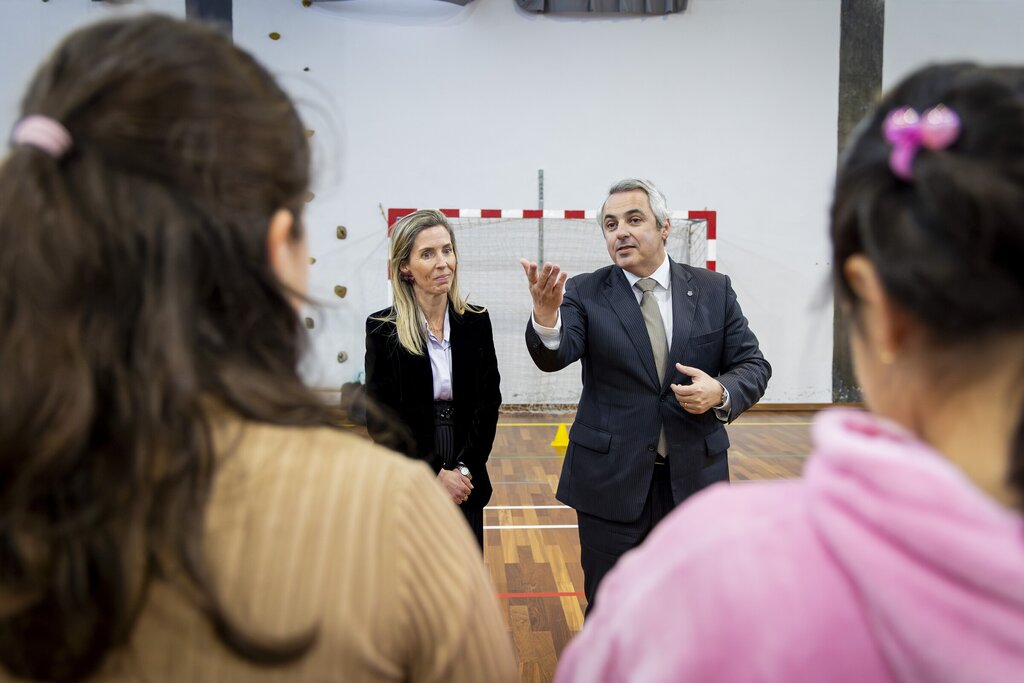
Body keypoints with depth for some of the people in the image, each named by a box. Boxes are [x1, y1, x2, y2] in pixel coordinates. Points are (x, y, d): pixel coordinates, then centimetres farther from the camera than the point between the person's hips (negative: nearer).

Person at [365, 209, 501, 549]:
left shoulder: (475, 321, 0)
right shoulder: (382, 329, -8)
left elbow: (488, 403, 1)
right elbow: (381, 419, -8)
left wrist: (465, 468, -9)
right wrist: (434, 473, -12)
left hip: (465, 483, 3)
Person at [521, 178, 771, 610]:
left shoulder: (713, 290, 2)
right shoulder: (585, 294, -4)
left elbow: (753, 365, 3)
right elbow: (555, 356, -20)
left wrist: (721, 392, -18)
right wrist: (546, 314, -41)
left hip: (694, 478, 2)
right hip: (611, 480, -1)